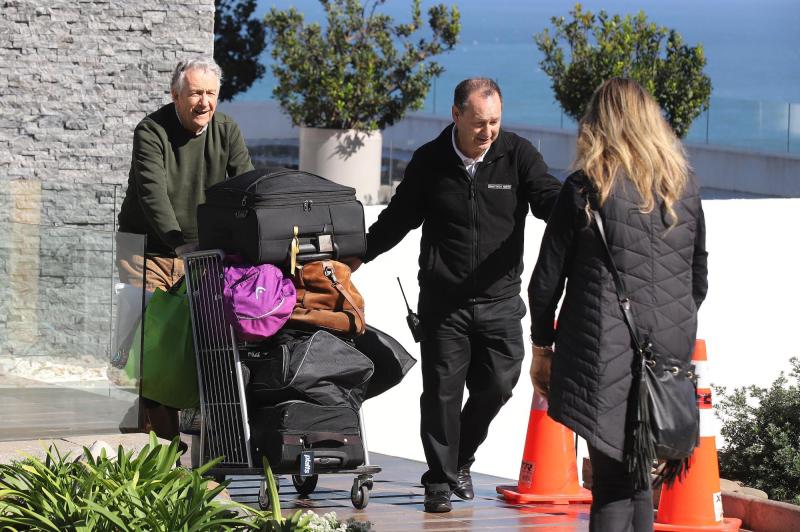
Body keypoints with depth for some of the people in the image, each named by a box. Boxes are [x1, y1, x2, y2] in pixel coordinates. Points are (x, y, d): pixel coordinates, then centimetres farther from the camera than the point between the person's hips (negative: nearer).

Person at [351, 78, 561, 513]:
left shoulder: (518, 155, -1)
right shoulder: (429, 162, 1)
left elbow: (549, 197, -11)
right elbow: (399, 218, 11)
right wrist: (357, 255, 10)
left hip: (500, 300, 1)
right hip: (443, 301, -1)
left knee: (497, 386, 0)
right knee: (442, 390, -1)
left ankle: (459, 460, 25)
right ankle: (439, 480, 10)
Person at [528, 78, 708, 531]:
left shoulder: (586, 187, -5)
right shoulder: (684, 187, 8)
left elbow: (547, 277, -2)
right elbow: (698, 278, 15)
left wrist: (541, 347, 8)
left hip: (605, 354, -4)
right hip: (669, 352, 4)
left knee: (612, 481, -4)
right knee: (638, 478, 13)